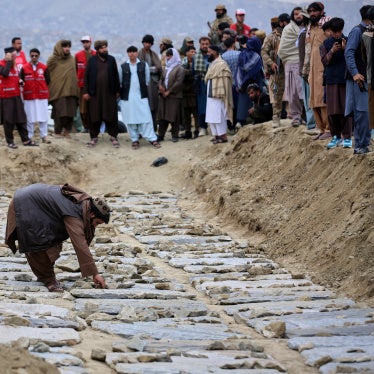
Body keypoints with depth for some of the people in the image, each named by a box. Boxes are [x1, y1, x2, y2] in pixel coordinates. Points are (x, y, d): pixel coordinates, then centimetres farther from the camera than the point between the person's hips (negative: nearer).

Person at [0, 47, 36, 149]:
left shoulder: (14, 64, 13)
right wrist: (9, 61, -23)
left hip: (16, 95, 7)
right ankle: (10, 142, 8)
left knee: (21, 118, 8)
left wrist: (20, 81, 6)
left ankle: (25, 139, 13)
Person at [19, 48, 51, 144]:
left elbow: (47, 81, 5)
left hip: (42, 95, 0)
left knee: (43, 117, 1)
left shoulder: (44, 67, 2)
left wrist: (42, 88, 0)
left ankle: (44, 136, 9)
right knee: (30, 118, 3)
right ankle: (29, 136, 10)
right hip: (29, 96, 0)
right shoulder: (24, 68, 2)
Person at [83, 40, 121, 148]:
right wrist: (86, 91, -3)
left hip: (109, 93, 1)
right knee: (94, 116, 3)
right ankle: (93, 137, 13)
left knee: (111, 116, 1)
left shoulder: (111, 60, 7)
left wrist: (117, 90, 6)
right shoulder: (92, 61, 3)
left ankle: (113, 136, 10)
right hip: (95, 93, -1)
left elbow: (115, 75, 8)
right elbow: (86, 76, 2)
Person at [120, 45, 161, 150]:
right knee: (130, 119, 3)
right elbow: (120, 82, 10)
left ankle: (152, 139, -2)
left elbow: (147, 79, 10)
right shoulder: (123, 66, 3)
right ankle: (135, 140, 11)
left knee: (146, 118, -4)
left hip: (141, 96, -1)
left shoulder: (144, 65, 3)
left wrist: (143, 89, 9)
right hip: (127, 97, 1)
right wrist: (123, 92, 8)